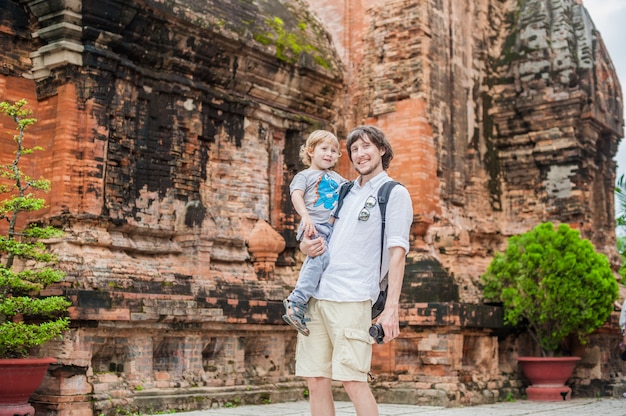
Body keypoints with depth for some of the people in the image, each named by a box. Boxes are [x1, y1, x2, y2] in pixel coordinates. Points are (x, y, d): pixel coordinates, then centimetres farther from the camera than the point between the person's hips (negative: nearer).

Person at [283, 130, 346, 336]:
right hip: (314, 226, -7)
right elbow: (296, 195, -7)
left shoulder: (337, 178, 29)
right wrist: (305, 216, -24)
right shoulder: (305, 175, 10)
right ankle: (296, 303, -32)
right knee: (320, 256, -31)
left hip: (334, 227, 7)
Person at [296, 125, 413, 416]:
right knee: (316, 380, 4)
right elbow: (317, 232, 30)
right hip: (317, 295, 6)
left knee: (352, 380, -10)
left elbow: (397, 254, -6)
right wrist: (305, 246, 5)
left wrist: (391, 308, -14)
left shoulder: (395, 194, 3)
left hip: (351, 299, -6)